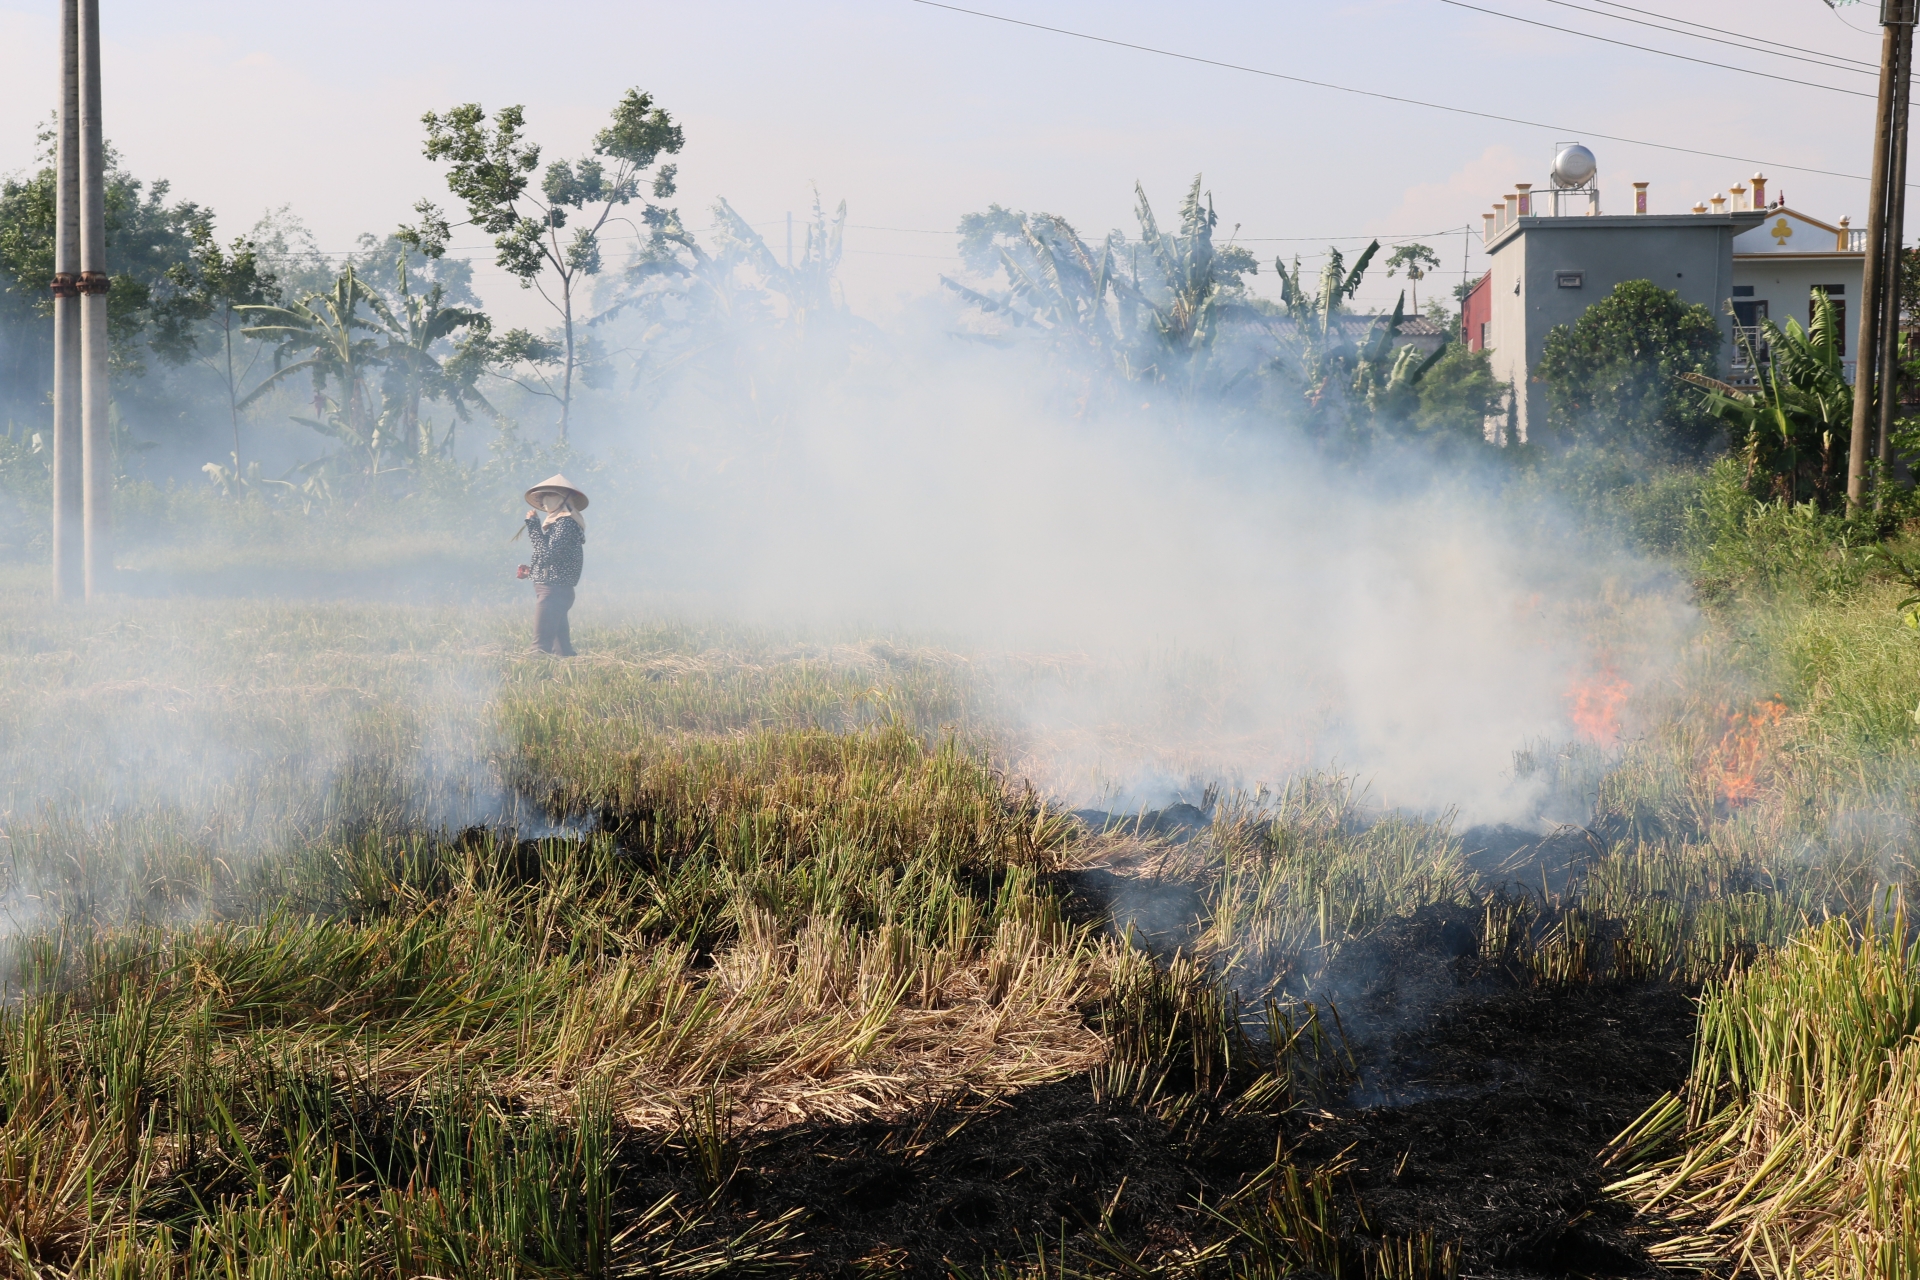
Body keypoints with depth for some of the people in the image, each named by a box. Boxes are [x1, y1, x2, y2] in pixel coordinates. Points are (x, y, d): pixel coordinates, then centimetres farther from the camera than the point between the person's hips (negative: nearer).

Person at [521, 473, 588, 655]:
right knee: (561, 647, 11)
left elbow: (546, 555, -21)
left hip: (553, 591, -10)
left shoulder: (565, 522, -12)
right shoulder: (558, 522, 18)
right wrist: (531, 570, 12)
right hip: (557, 592, 10)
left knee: (541, 647, -15)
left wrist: (533, 525, -14)